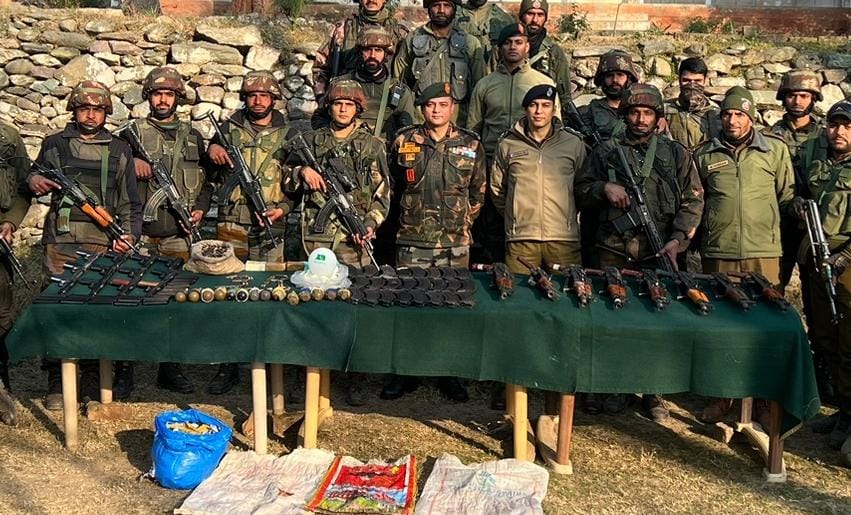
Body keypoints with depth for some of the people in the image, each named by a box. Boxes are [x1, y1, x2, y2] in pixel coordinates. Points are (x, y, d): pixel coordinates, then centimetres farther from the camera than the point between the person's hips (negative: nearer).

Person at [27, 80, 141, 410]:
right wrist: (33, 182, 0)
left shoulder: (119, 150, 12)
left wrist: (128, 234, -1)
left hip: (104, 242, 0)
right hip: (61, 240, 0)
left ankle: (92, 377, 12)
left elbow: (130, 201, 12)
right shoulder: (54, 145, 12)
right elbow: (34, 176, 24)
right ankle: (57, 383, 7)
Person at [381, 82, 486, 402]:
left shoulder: (470, 145, 5)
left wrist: (462, 223, 12)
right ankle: (405, 373, 16)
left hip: (455, 243, 0)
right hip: (412, 241, 0)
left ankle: (449, 374, 19)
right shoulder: (404, 142, 4)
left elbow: (478, 192, 14)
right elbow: (394, 186, 17)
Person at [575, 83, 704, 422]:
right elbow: (581, 190, 13)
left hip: (659, 252, 0)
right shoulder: (606, 151, 11)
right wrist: (604, 188, -7)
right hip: (614, 250, 0)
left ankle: (653, 393, 14)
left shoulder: (676, 154, 11)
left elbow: (693, 201, 7)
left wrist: (679, 238, -5)